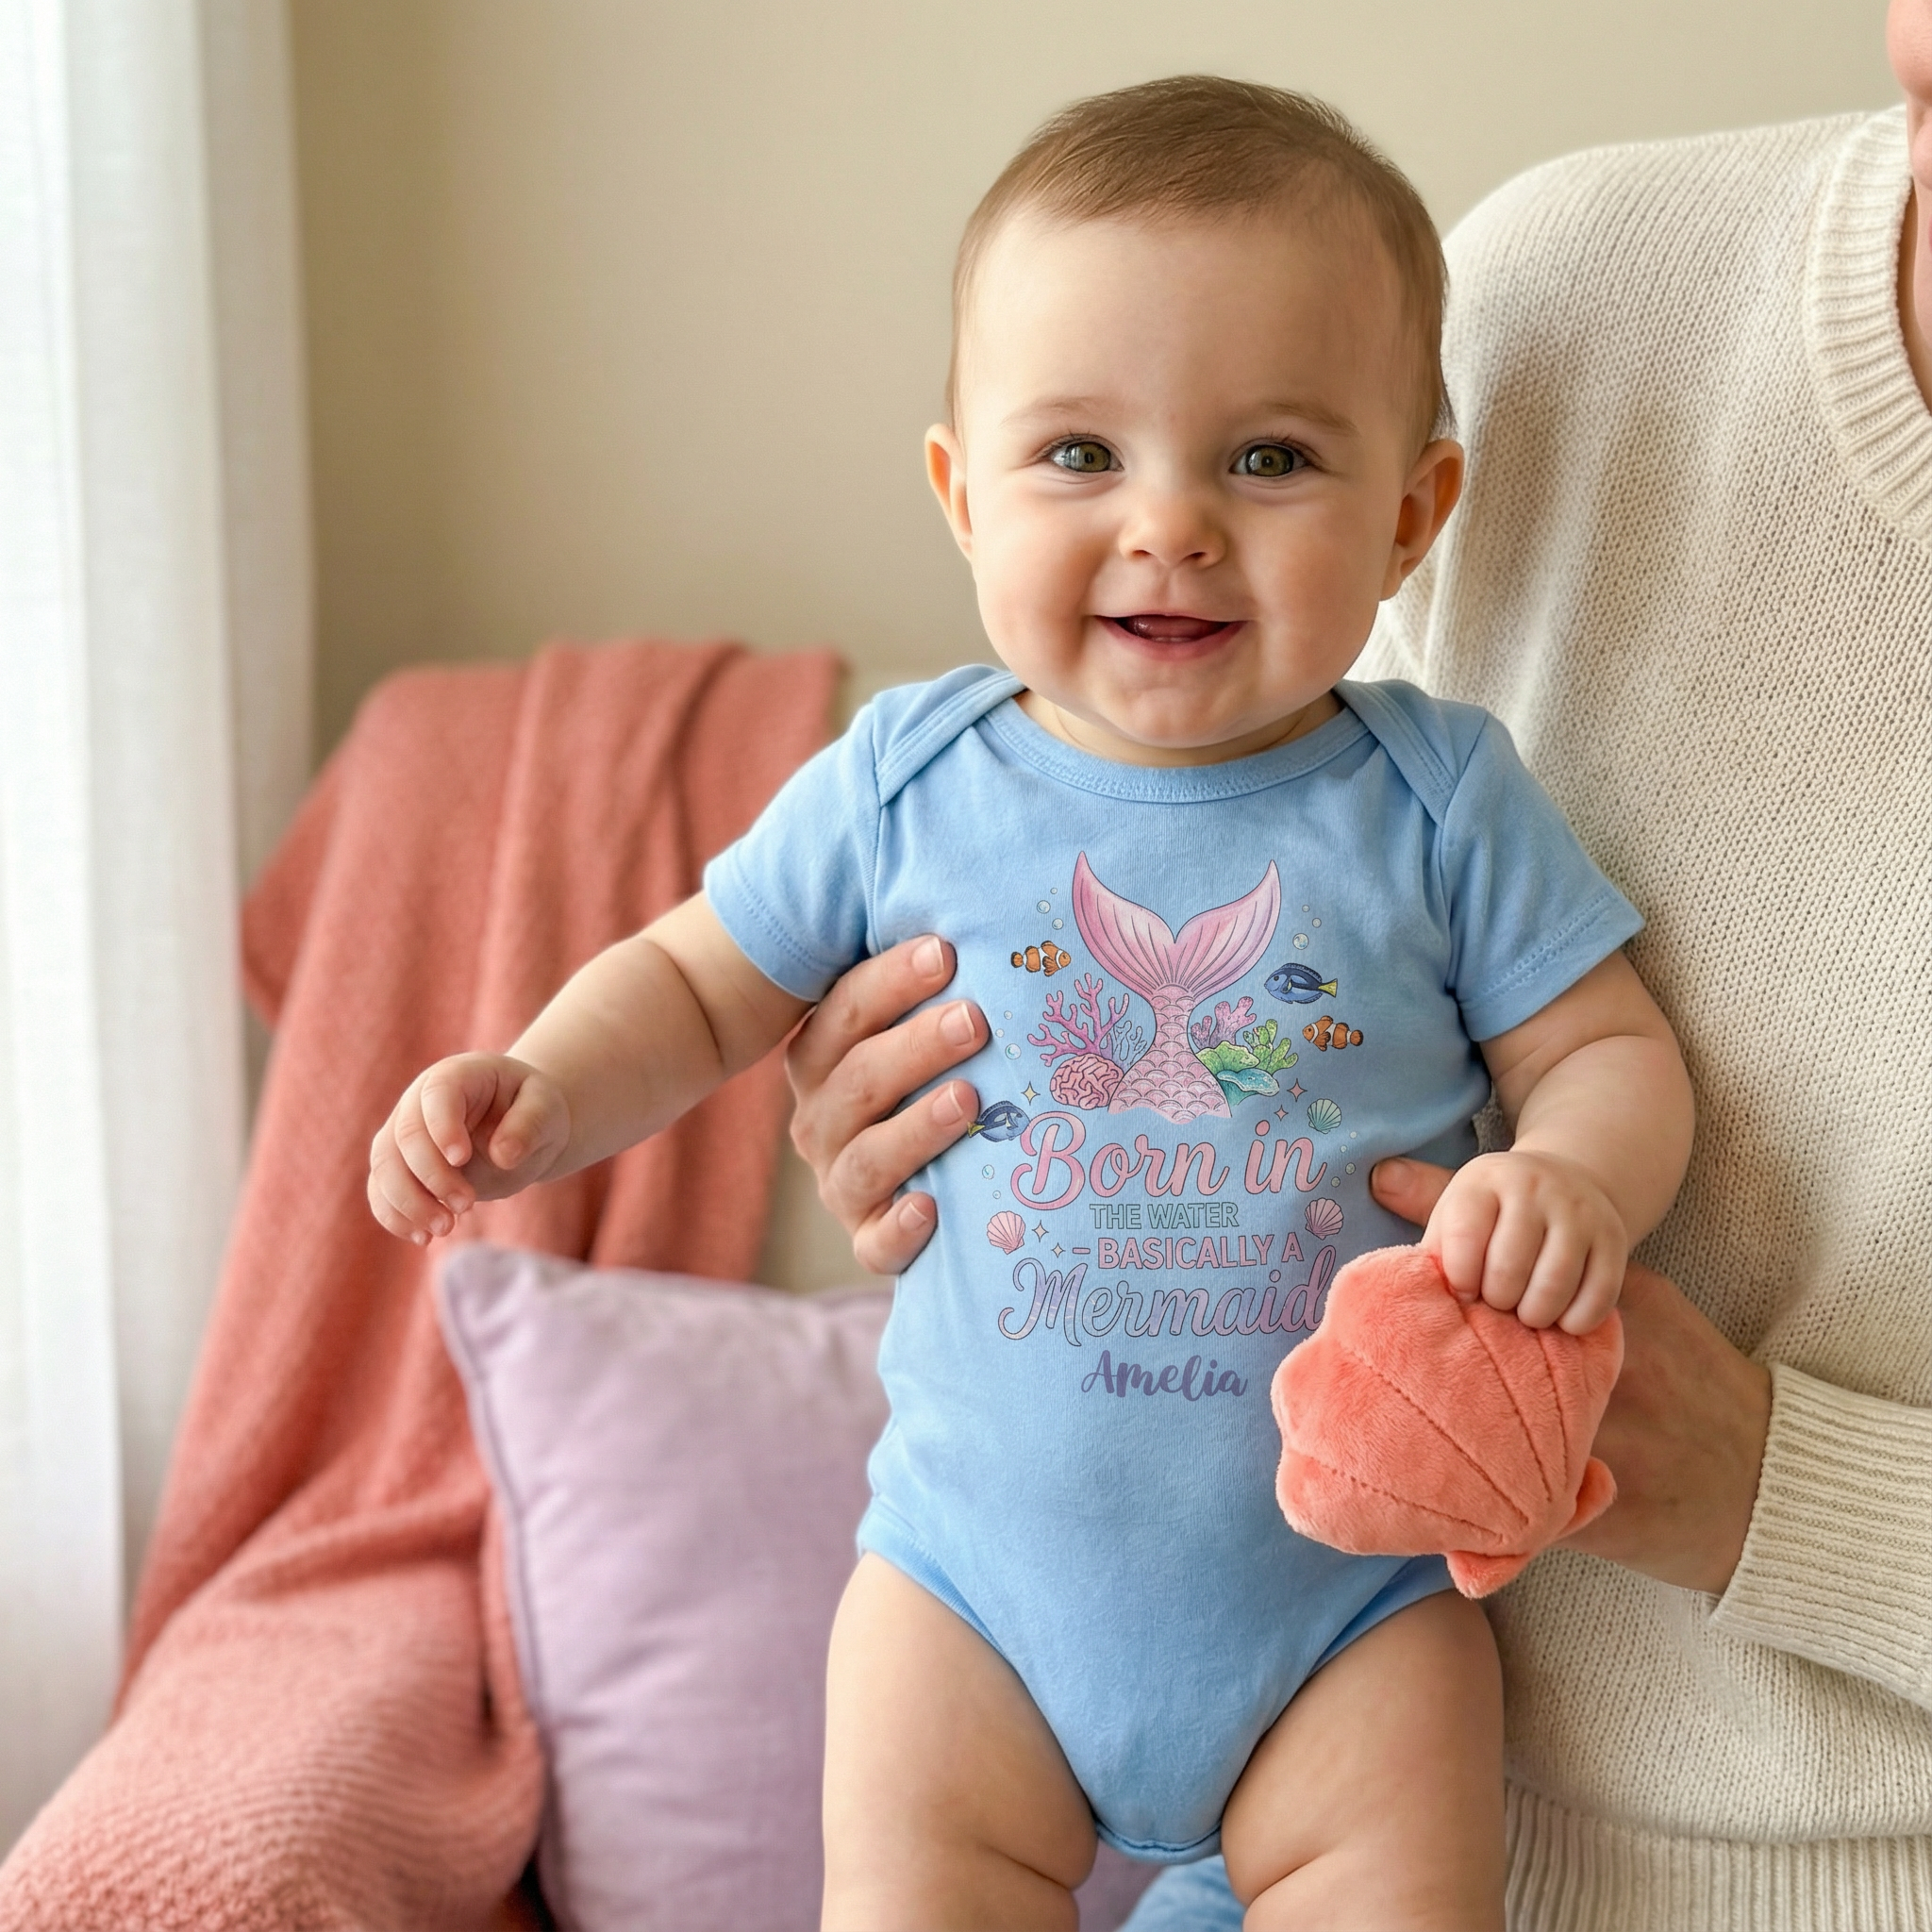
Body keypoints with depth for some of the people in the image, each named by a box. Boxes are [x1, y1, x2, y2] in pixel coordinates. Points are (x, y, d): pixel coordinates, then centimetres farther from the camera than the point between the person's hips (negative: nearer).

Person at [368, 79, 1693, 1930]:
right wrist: (541, 1094, -13)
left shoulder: (1441, 799, -8)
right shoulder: (905, 782, -6)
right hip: (983, 1556, 1)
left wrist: (1575, 1173, -24)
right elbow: (698, 984, 5)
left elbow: (1614, 1048, -2)